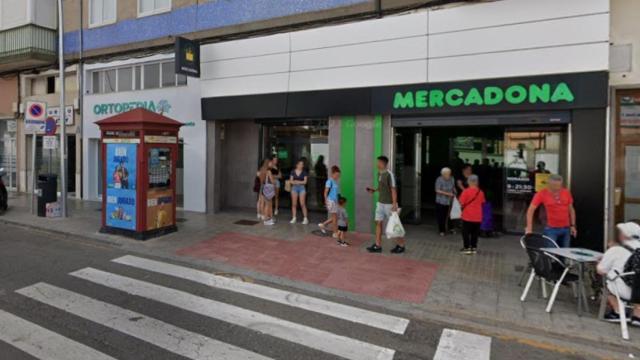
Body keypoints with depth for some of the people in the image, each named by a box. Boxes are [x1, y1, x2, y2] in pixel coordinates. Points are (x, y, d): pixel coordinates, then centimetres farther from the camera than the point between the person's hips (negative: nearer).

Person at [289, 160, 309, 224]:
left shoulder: (304, 172, 1)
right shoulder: (293, 172, 5)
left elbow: (305, 181, -4)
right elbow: (291, 181, 3)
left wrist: (298, 182, -10)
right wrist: (294, 182, -14)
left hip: (302, 188, -2)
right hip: (294, 188, 2)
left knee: (302, 204, -6)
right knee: (294, 204, 4)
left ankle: (305, 218, 0)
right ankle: (294, 218, 12)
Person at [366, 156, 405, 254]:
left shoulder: (389, 174, -16)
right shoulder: (379, 173, 7)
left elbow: (393, 189, -19)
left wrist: (394, 203, -22)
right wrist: (374, 190, 6)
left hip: (389, 204, -8)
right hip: (380, 203, 8)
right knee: (378, 223, 5)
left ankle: (401, 246, 17)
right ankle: (378, 246, 11)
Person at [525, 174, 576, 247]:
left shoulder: (566, 192, 2)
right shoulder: (542, 194, -11)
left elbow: (571, 209, 13)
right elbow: (531, 210, -13)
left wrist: (572, 225, 8)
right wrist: (529, 227, -19)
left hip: (566, 229, 5)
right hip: (551, 229, -5)